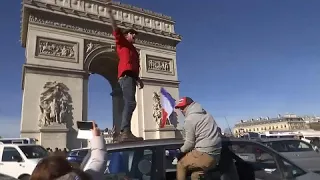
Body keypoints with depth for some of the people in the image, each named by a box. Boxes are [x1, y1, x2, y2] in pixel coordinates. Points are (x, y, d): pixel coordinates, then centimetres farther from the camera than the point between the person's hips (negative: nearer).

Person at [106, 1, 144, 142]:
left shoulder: (133, 50, 33)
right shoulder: (122, 42, 16)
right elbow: (115, 29, 3)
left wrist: (138, 79, 17)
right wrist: (110, 13, -2)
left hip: (131, 77, 8)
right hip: (126, 75, -8)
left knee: (129, 104, 2)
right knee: (131, 103, -23)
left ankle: (122, 134, 2)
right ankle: (125, 132, -33)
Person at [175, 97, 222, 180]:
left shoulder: (190, 119, -9)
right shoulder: (205, 114, 17)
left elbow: (190, 143, -8)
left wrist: (181, 151, 12)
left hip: (204, 154, -8)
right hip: (215, 155, 8)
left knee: (181, 164, 10)